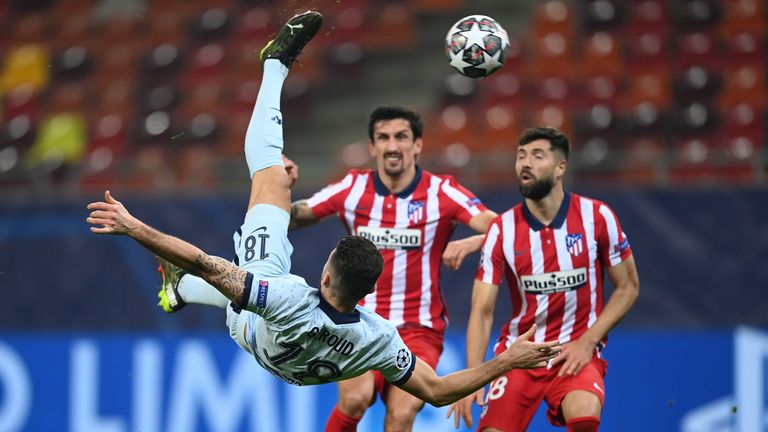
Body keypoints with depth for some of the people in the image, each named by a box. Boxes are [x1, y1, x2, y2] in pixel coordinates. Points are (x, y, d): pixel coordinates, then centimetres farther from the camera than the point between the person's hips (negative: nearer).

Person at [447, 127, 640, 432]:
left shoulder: (596, 216, -7)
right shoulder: (502, 229, -5)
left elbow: (628, 287, 3)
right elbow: (482, 311, -7)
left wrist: (588, 341, -10)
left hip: (578, 351, -2)